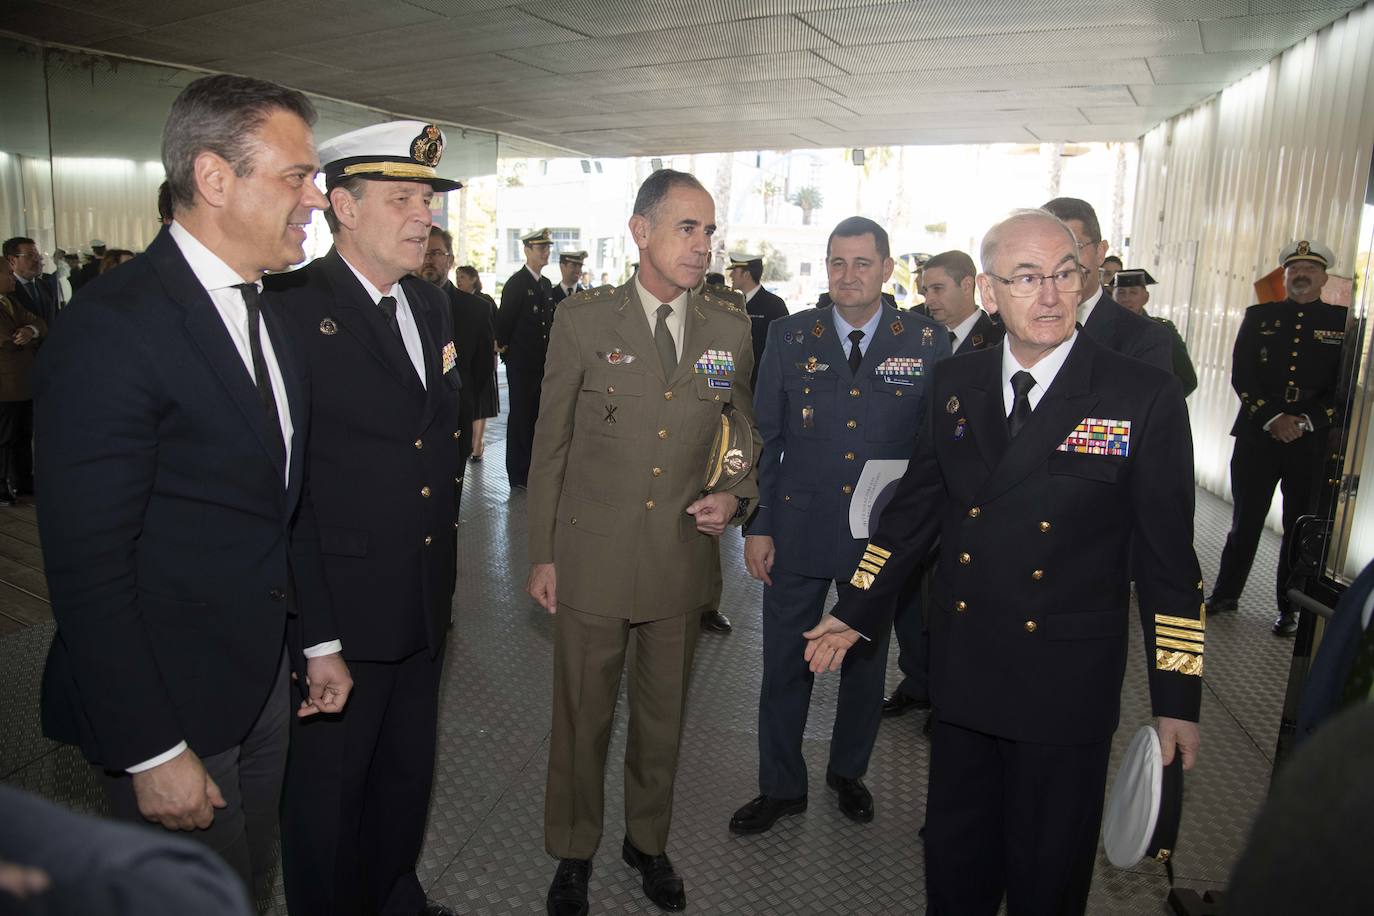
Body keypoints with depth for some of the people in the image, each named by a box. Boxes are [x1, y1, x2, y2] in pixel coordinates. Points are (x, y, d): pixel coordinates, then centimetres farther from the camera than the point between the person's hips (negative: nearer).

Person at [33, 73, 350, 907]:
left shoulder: (269, 316, 7)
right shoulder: (112, 327, -20)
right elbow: (87, 566, -21)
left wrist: (319, 639, 13)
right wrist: (151, 751, -18)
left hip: (266, 678, 8)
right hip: (169, 701, -7)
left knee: (253, 883, 23)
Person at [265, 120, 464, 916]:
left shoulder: (433, 304, 8)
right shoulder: (292, 305, -16)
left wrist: (443, 558, 14)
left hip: (426, 599, 7)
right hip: (340, 605, -7)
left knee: (409, 769, 24)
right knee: (329, 785, 15)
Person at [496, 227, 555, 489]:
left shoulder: (546, 285, 13)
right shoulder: (516, 283, -10)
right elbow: (503, 322, -13)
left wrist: (550, 354, 13)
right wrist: (505, 348, -7)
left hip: (543, 363, 7)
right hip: (521, 363, -7)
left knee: (537, 416, 12)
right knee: (520, 417, 0)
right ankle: (518, 475, 8)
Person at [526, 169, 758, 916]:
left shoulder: (730, 328, 0)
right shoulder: (581, 321, -6)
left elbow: (763, 433, 12)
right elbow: (550, 444, -2)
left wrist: (738, 497, -7)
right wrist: (541, 554, -2)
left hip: (682, 558, 2)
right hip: (591, 559, -2)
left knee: (663, 716, 19)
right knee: (582, 718, 14)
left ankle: (647, 841, 44)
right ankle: (574, 853, 39)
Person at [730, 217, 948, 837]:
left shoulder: (927, 343, -4)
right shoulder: (790, 336, -2)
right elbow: (765, 438, 0)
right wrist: (757, 526, -3)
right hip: (797, 531, 0)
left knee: (866, 663, 18)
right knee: (785, 667, 10)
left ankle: (849, 773, 42)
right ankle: (781, 788, 31)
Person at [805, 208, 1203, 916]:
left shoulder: (1145, 396, -10)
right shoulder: (953, 383, 1)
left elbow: (1167, 553, -7)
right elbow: (916, 505, 7)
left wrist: (1176, 697, -4)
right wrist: (855, 612, 7)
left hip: (1067, 688, -2)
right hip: (962, 670, 3)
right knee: (954, 855, 20)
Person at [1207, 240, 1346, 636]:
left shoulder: (1344, 322, 6)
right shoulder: (1259, 317, 8)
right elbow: (1242, 375, 0)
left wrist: (1306, 421, -13)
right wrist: (1274, 418, -11)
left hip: (1314, 443, 0)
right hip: (1257, 436, 1)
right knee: (1245, 520, 8)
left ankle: (1289, 608, 18)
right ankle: (1226, 593, 21)